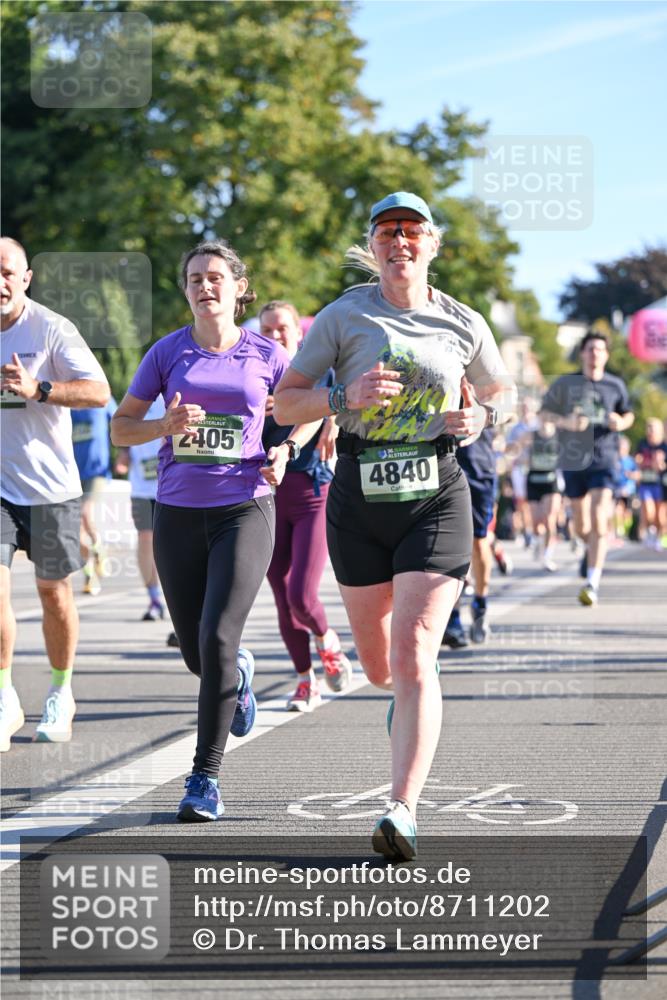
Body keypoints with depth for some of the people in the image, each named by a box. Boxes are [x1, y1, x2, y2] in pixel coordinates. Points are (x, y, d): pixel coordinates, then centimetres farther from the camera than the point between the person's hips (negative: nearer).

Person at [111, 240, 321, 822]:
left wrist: (284, 452, -1)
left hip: (245, 511, -2)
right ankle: (238, 673, 47)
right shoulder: (168, 353, 4)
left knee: (216, 638, -18)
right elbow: (121, 427, 7)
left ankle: (206, 776, -10)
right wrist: (166, 425, -13)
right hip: (179, 513, 2)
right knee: (197, 654, 9)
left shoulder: (267, 355, 3)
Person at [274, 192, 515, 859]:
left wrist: (481, 417, -2)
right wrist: (345, 396, -18)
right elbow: (284, 405, 1)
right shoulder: (343, 317, 0)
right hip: (359, 500, 1)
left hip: (436, 497, -1)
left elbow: (499, 390, 21)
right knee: (379, 666, 11)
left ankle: (403, 812, -17)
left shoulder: (464, 325, 4)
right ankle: (408, 697, 49)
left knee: (412, 658, -15)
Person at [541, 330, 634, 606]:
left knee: (599, 521, -17)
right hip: (573, 459, 1)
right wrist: (565, 422, -12)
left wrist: (622, 422, -5)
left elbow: (628, 413, 19)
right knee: (581, 525, 11)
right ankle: (591, 549, 48)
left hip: (604, 459, -1)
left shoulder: (615, 385, 5)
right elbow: (546, 411, 8)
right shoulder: (566, 383, 2)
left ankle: (592, 584, -19)